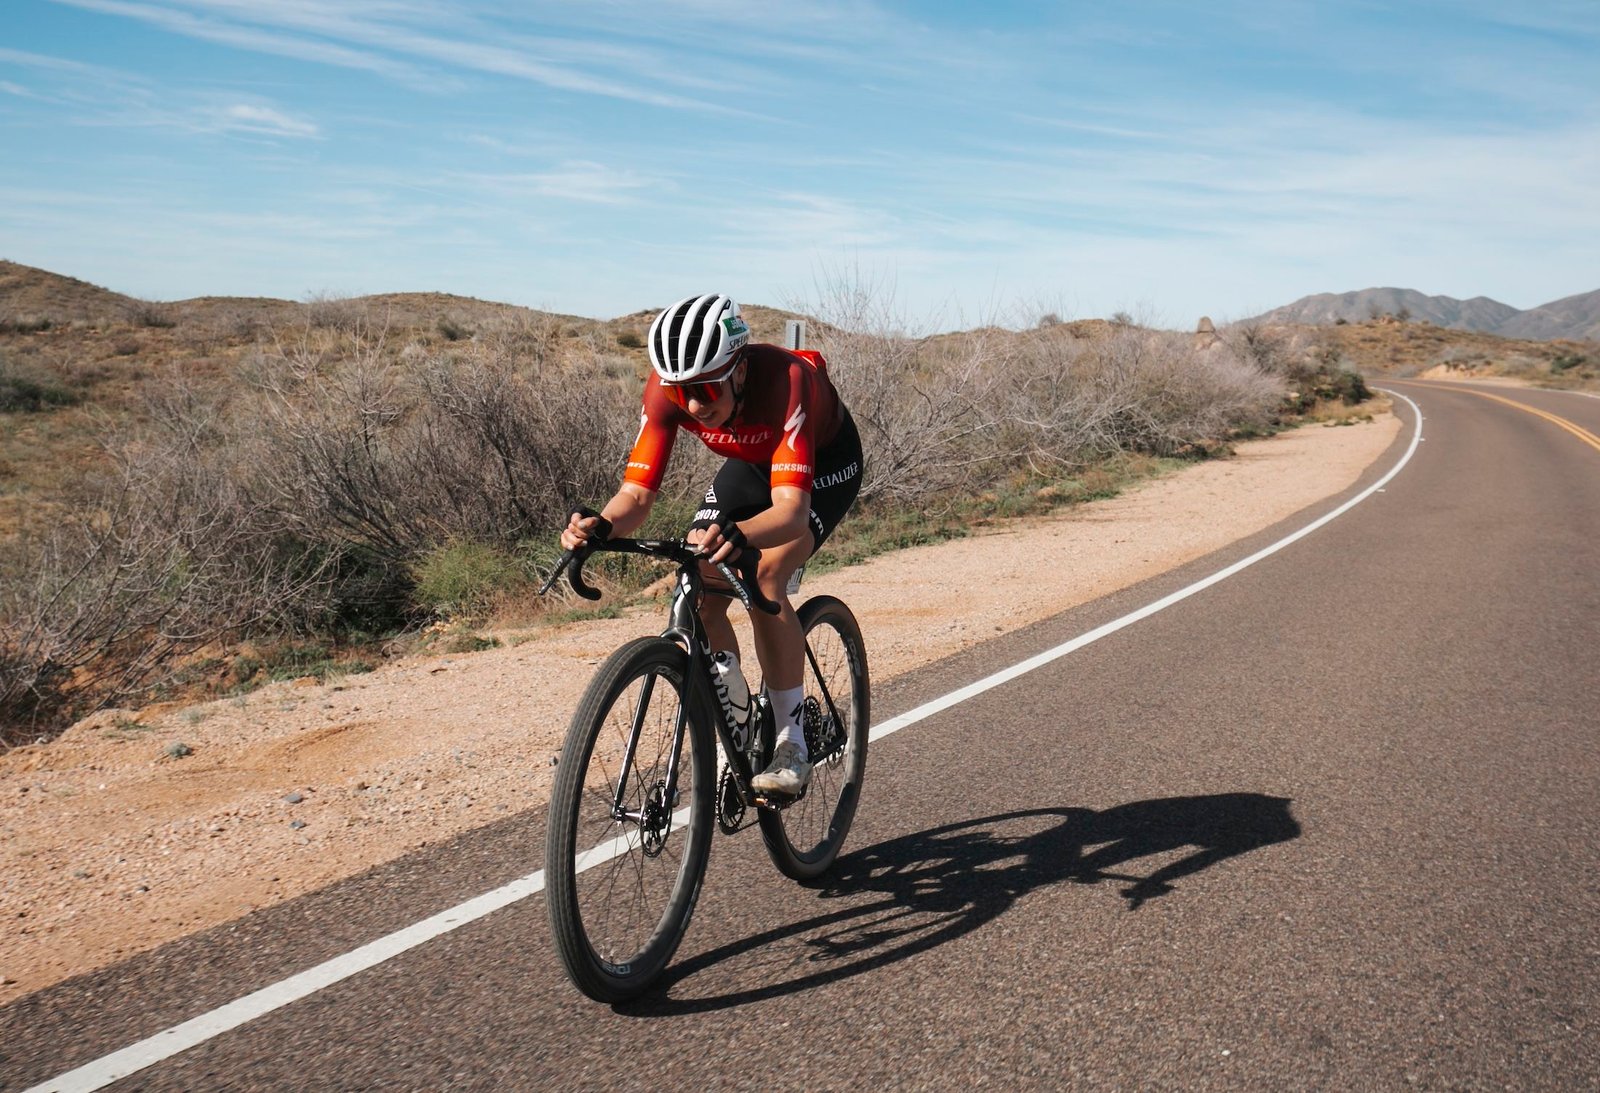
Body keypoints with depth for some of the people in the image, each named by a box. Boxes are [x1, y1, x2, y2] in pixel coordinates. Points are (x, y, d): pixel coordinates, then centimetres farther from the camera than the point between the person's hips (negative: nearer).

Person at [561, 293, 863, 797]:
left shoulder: (784, 381, -41)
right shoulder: (668, 388, -28)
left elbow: (791, 509, -49)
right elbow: (637, 492, -28)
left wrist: (737, 535, -69)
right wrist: (599, 526, -50)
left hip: (826, 458, -5)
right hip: (751, 462, 5)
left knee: (764, 580, -28)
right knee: (702, 593, -13)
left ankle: (792, 744, -14)